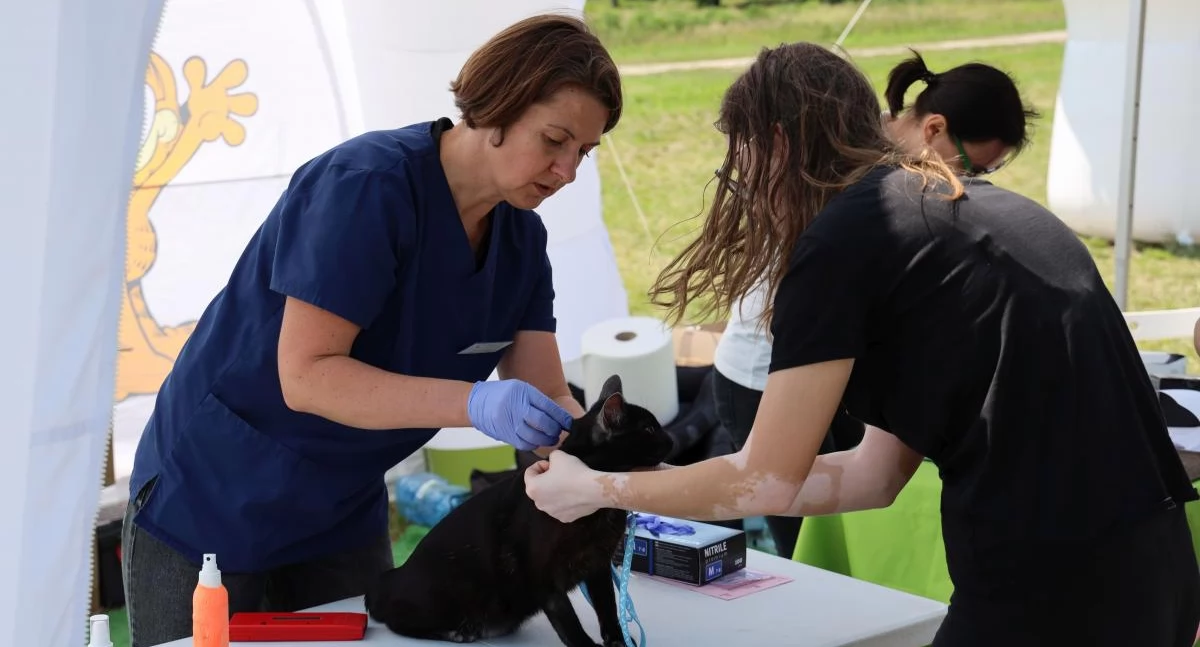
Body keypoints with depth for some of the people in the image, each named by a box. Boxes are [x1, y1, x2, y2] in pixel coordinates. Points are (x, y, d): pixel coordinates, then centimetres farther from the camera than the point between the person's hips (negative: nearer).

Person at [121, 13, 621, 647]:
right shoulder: (367, 185, -25)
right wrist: (476, 403, -39)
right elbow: (305, 376, -29)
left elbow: (546, 397, -3)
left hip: (344, 520, 7)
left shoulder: (520, 238, -1)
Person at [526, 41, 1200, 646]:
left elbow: (765, 481, -3)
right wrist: (664, 479, 21)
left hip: (1051, 579, -8)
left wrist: (596, 490, 11)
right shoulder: (958, 207, 16)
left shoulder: (841, 239, -8)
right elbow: (875, 473, 17)